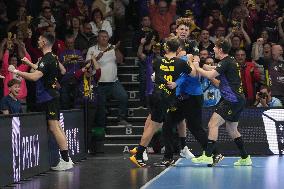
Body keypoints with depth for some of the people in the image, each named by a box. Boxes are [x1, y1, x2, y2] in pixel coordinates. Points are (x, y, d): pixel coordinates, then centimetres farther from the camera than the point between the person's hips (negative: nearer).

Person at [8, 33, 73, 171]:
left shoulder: (47, 59, -17)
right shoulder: (52, 58, 15)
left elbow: (35, 76, -29)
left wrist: (16, 71, -21)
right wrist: (29, 63, 46)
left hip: (48, 97, -10)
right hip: (51, 96, 10)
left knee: (54, 128, -10)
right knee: (56, 127, 11)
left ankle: (66, 161, -11)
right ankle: (66, 159, 13)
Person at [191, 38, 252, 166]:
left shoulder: (226, 62, -12)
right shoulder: (230, 61, 18)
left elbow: (210, 75, -21)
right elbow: (213, 69, 25)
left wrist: (197, 68, -7)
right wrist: (200, 64, 12)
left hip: (232, 100, -10)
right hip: (239, 99, 10)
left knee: (213, 124, -14)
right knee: (232, 129, 19)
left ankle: (208, 156, -21)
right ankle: (245, 158, 22)